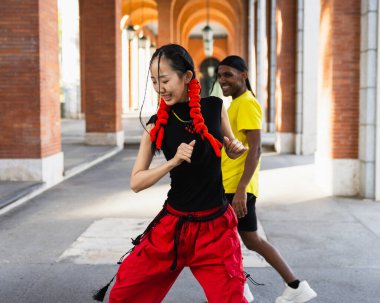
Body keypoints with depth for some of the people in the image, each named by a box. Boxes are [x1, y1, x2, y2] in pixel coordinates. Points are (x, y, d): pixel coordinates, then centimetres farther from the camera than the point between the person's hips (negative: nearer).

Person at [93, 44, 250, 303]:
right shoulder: (158, 125, -6)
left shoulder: (214, 107, -3)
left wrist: (237, 148, -10)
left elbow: (230, 149, 13)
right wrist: (173, 162, -22)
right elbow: (136, 182, -8)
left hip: (216, 226, 0)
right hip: (174, 225, 0)